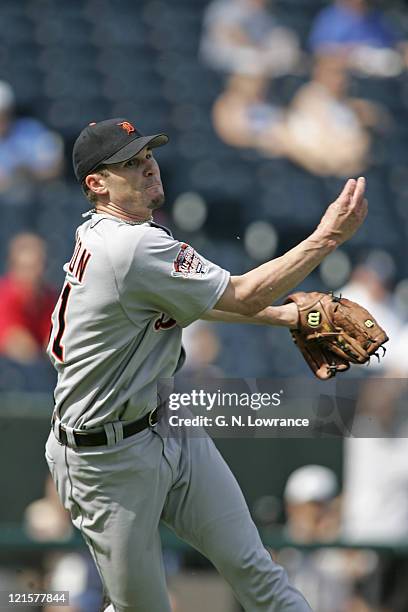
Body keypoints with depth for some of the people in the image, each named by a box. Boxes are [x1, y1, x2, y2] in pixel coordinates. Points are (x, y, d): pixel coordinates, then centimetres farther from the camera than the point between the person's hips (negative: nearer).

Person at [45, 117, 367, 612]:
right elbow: (243, 297, -20)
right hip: (107, 457, -10)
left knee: (253, 569, 3)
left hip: (170, 426, 10)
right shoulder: (134, 247, -24)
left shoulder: (100, 235, 7)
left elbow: (184, 303, 18)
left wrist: (284, 314, 10)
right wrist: (327, 236, -17)